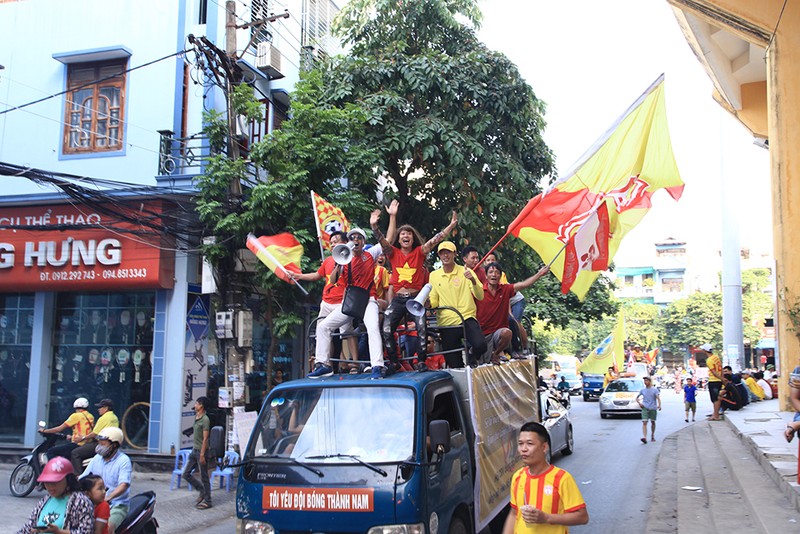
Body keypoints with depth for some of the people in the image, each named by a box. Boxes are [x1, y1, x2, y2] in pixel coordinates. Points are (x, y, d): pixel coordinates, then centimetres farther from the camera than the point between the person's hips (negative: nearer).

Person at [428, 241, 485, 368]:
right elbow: (433, 301, 10)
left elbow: (480, 297, -6)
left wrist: (473, 280, -24)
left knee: (480, 345, -27)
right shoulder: (434, 275, 9)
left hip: (467, 318, -2)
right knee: (454, 365, -3)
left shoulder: (465, 272, 2)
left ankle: (470, 351, 6)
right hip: (446, 323, 2)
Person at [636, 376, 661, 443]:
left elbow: (658, 397, -12)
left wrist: (659, 405, -28)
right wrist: (639, 403, 0)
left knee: (652, 422, 12)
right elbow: (637, 398, 19)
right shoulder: (643, 390, 9)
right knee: (644, 422, -13)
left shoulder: (654, 389, 0)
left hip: (653, 408, -1)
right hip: (645, 408, 1)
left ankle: (652, 436, 30)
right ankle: (644, 437, -22)